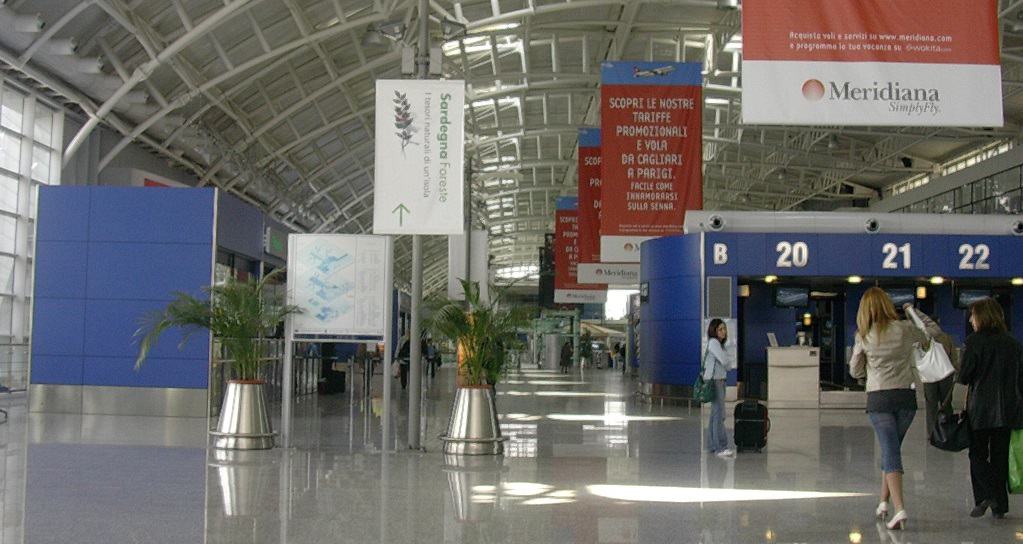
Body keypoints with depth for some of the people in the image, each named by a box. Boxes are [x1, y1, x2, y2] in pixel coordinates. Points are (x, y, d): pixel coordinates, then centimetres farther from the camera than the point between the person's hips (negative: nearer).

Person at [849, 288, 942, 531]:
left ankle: (900, 509, -18)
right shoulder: (905, 329, -2)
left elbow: (855, 372, 7)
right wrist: (915, 312, 28)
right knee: (891, 449, 18)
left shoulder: (864, 337, -3)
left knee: (890, 452, -3)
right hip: (906, 395, 2)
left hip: (878, 398, -2)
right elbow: (934, 330, 17)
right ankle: (884, 502, 24)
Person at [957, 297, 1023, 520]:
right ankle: (1000, 505, 10)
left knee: (977, 454, 7)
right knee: (1000, 456, 10)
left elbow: (964, 377, -8)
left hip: (981, 409, -4)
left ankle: (985, 497, -9)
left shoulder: (975, 341, -9)